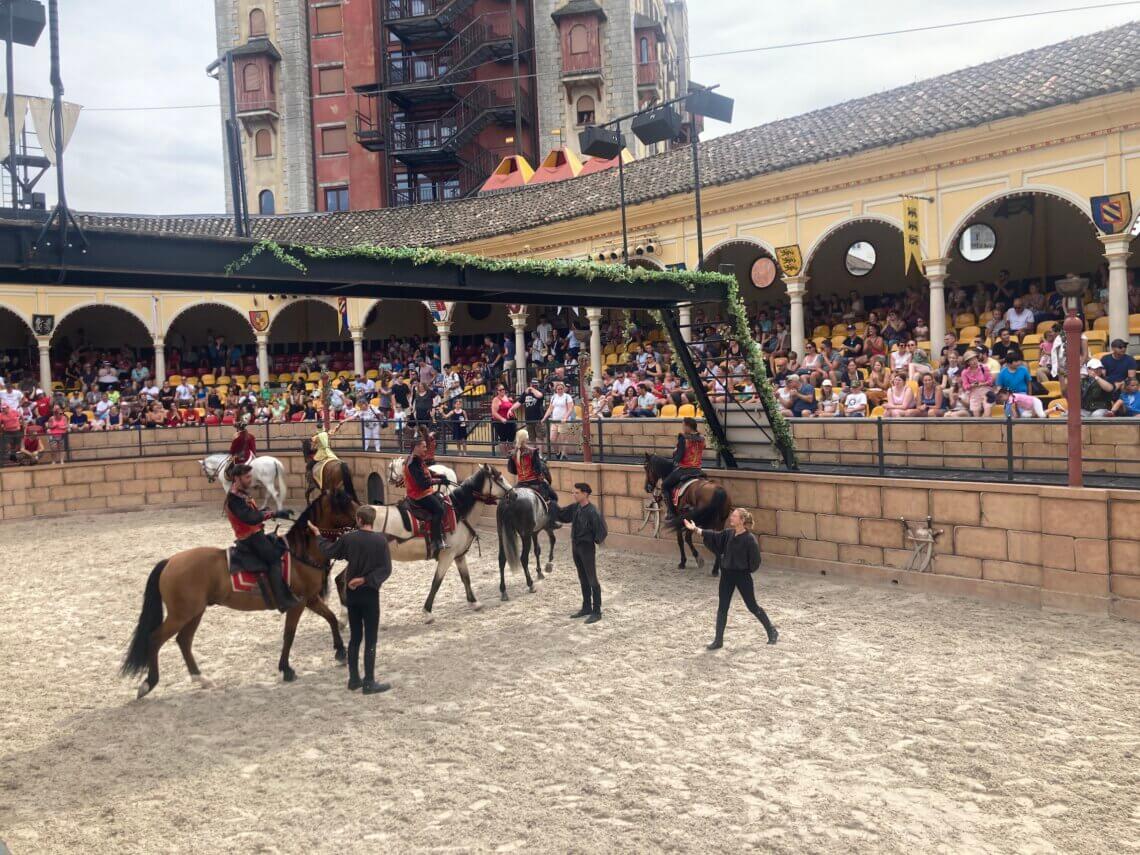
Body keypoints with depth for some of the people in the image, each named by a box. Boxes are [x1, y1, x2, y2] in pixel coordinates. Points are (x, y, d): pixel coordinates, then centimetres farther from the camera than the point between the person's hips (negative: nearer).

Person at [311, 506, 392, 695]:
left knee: (355, 637, 14)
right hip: (370, 594, -4)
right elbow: (386, 569, -15)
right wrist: (365, 580, -11)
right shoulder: (380, 540, -11)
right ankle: (369, 683, 3)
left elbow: (328, 552, 13)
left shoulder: (347, 538, -3)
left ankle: (354, 679, 20)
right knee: (370, 640, 1)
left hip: (351, 594, 4)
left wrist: (318, 534, 28)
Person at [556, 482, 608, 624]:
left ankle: (597, 612, 7)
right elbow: (561, 515, 16)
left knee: (592, 580, 0)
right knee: (583, 579, 17)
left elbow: (601, 531, -19)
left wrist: (597, 540, -9)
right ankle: (586, 608, 29)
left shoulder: (592, 512, -20)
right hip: (575, 546, 7)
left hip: (587, 547, -7)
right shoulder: (575, 507, 2)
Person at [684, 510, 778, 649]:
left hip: (742, 575, -6)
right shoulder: (728, 533, 2)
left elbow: (754, 561, -14)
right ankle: (718, 640, 13)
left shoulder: (750, 539, -17)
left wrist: (745, 570, -6)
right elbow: (714, 536, 2)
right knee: (722, 608, 6)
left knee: (752, 606, 7)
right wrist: (696, 529, -4)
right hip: (727, 574, 6)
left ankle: (772, 632, 28)